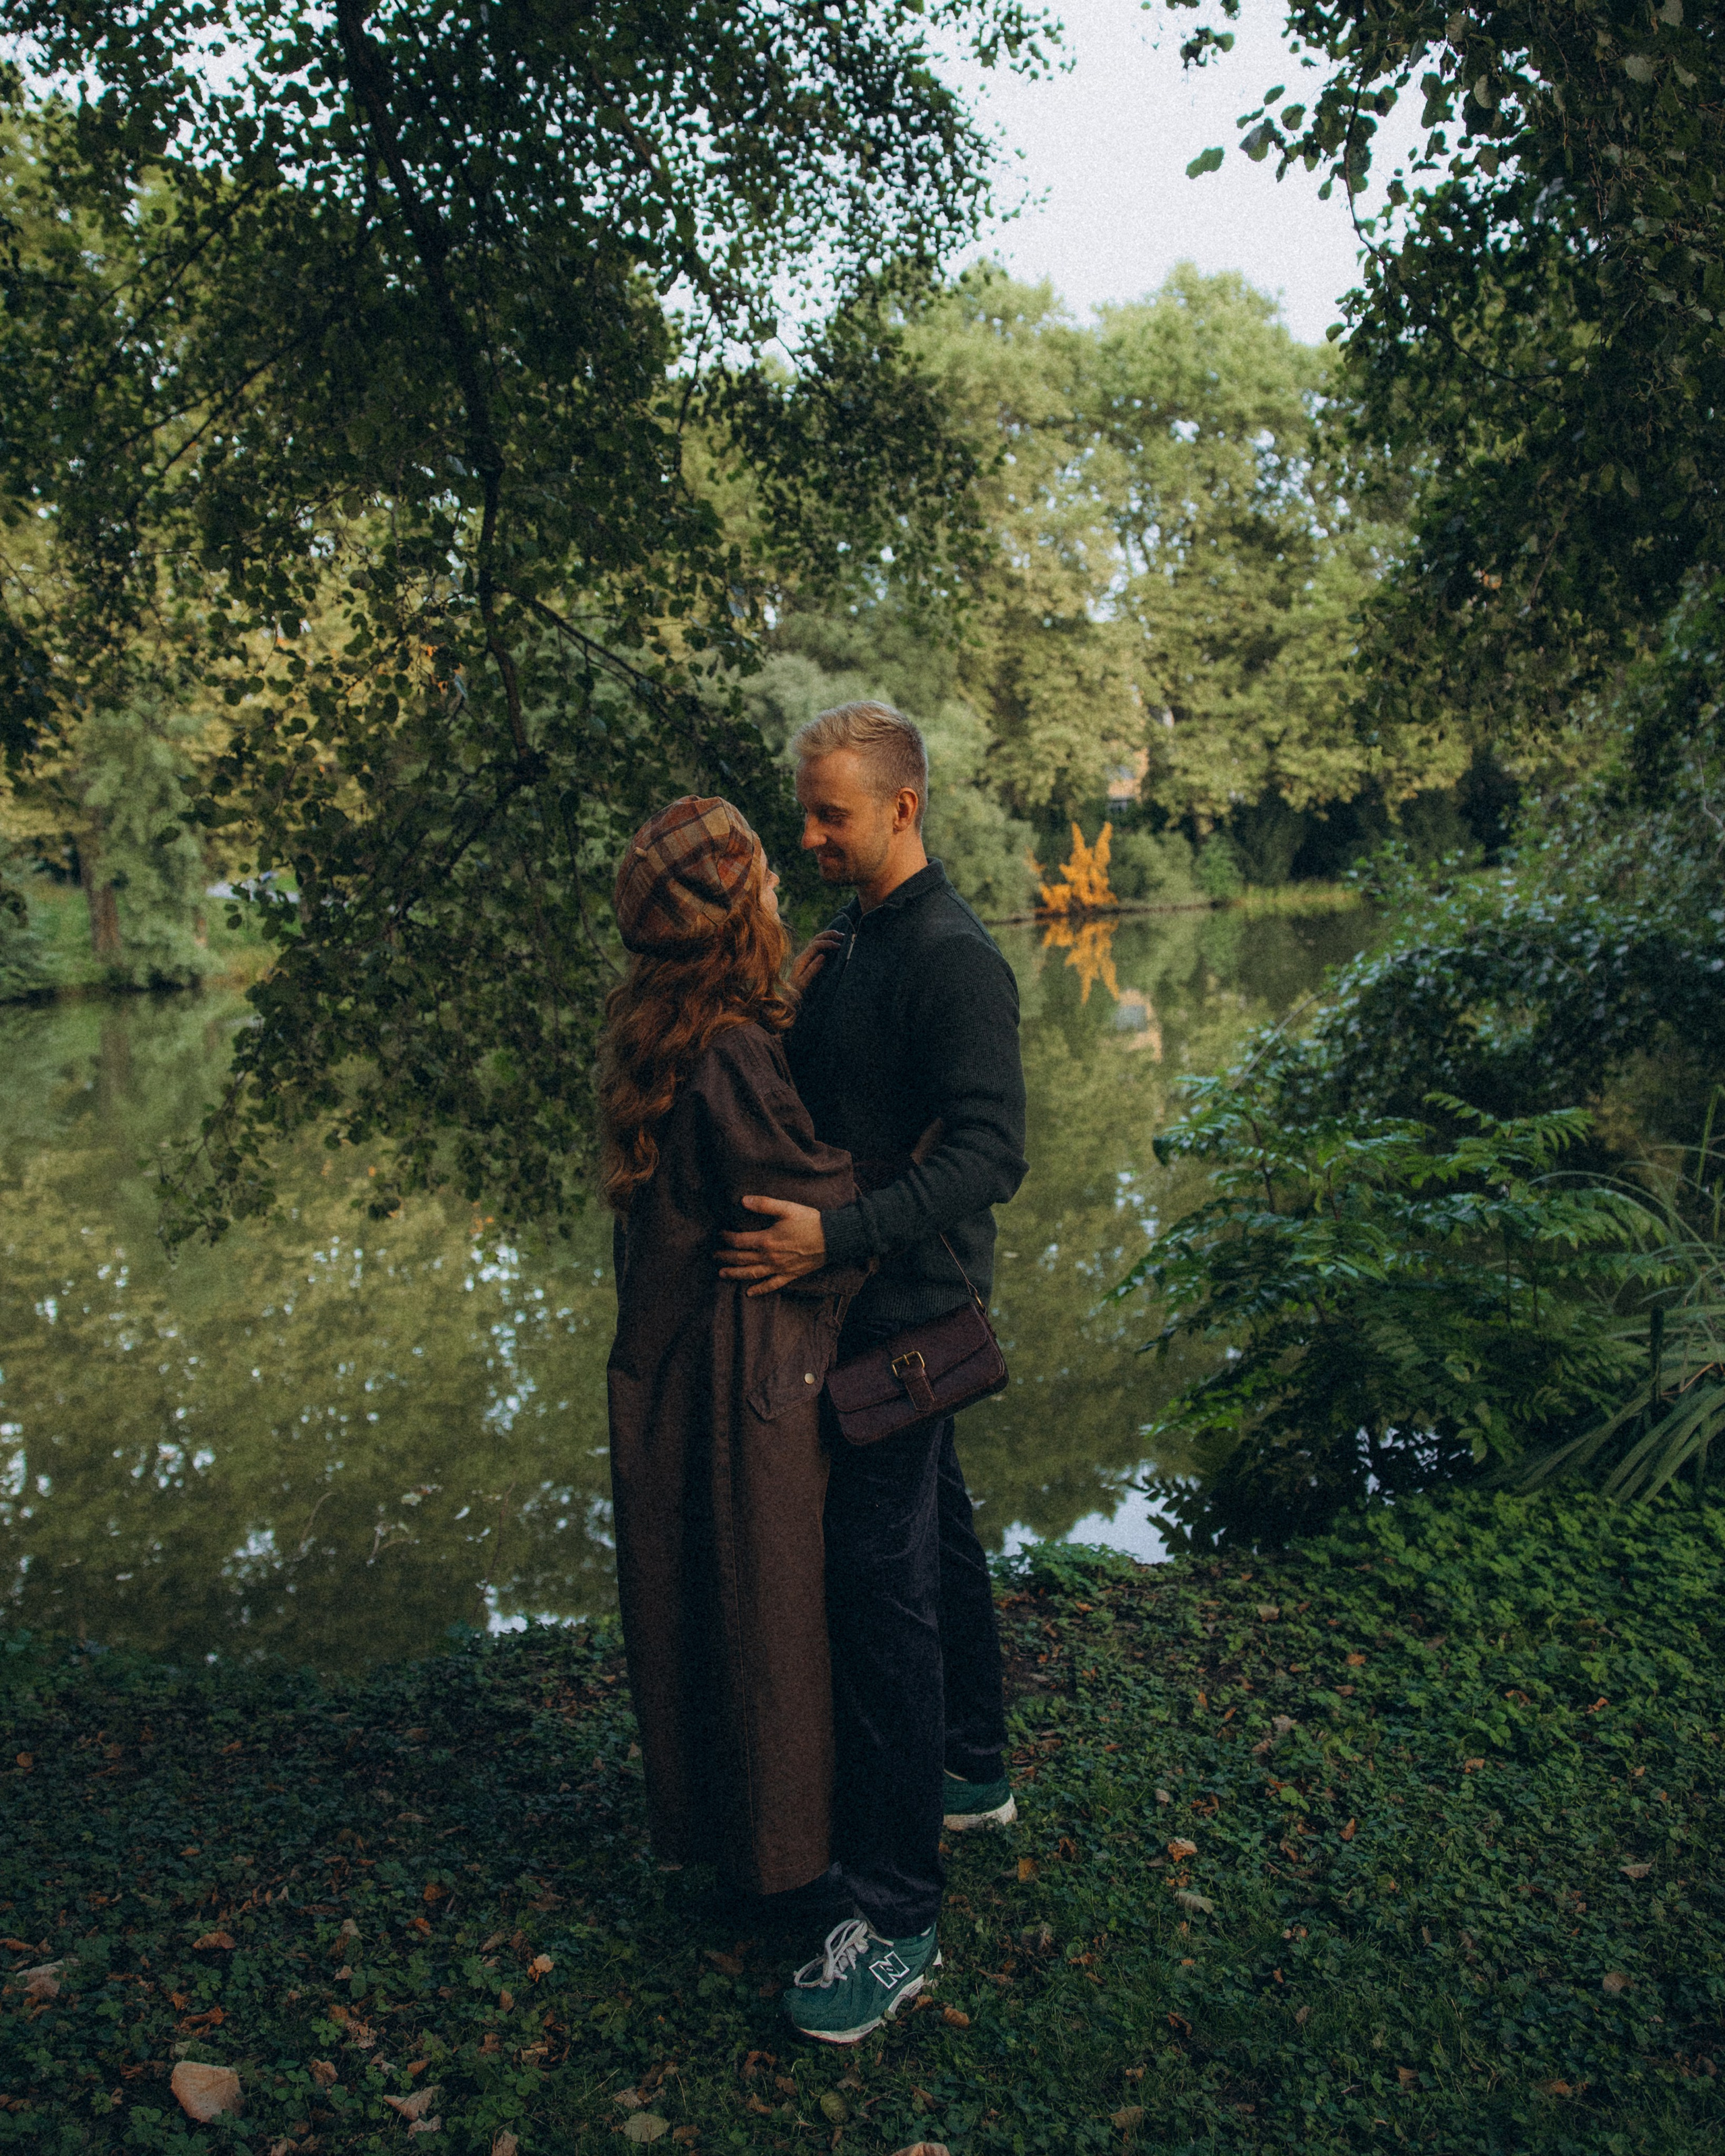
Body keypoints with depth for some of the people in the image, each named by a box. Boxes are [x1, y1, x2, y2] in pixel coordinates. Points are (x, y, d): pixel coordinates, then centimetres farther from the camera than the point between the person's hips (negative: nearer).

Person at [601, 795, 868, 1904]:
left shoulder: (661, 1036, 1)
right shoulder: (731, 1057, -27)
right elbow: (826, 1210, -23)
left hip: (667, 1358, 9)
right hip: (748, 1374, -9)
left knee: (690, 1596, 23)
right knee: (767, 1607, 10)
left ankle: (698, 1812, 43)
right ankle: (775, 1839, 30)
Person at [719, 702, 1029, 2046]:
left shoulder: (955, 959, -18)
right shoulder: (846, 944, 11)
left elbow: (990, 1154, -26)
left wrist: (838, 1236, -32)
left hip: (908, 1310, -9)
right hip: (868, 1297, 9)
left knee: (880, 1579, -7)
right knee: (936, 1534, 21)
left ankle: (896, 1920, 3)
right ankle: (972, 1773, 40)